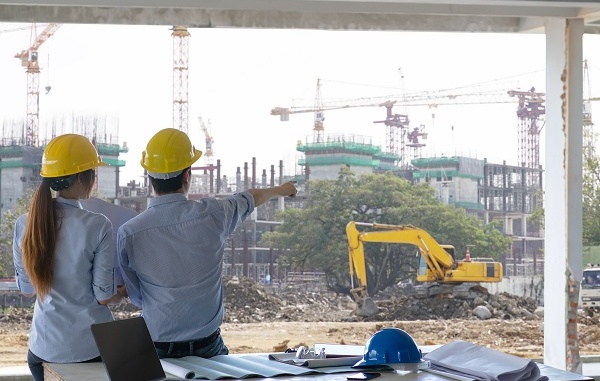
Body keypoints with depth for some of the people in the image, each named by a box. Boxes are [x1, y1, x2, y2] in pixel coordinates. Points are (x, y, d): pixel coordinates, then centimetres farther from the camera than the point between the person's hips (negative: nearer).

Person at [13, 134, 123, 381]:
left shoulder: (24, 224, -4)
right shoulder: (97, 227, -16)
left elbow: (26, 288, 7)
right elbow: (105, 296, -11)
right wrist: (123, 292, 10)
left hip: (44, 348, 4)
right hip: (91, 348, -4)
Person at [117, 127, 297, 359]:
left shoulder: (128, 233, -12)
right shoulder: (212, 215, -9)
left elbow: (136, 298, 2)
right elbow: (252, 198, 15)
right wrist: (281, 190, 37)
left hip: (155, 348, 0)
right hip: (207, 346, 0)